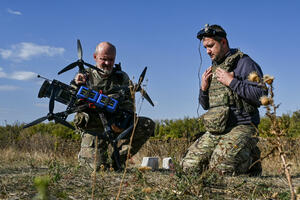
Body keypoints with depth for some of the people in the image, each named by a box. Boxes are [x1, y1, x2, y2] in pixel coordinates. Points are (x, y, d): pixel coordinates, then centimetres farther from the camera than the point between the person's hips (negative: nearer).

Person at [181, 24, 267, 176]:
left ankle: (250, 158, 5)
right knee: (190, 165, -5)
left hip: (240, 129, -7)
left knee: (221, 167, -26)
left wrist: (232, 82, -15)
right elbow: (205, 105, 25)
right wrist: (204, 88, 5)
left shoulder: (243, 63, -4)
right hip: (214, 131, 7)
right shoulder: (213, 68, 19)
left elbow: (262, 96, -15)